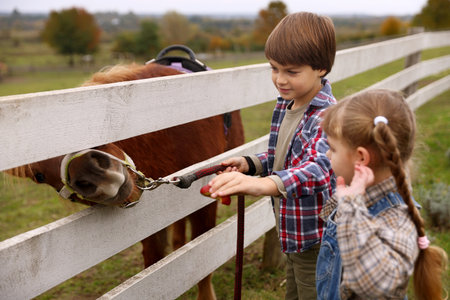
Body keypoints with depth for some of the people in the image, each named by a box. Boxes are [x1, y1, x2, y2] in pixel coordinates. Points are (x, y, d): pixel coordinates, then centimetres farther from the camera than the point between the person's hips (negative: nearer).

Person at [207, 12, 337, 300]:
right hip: (292, 234, 9)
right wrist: (250, 163, -4)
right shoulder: (284, 106, 1)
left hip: (316, 240, -9)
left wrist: (265, 184, -62)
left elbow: (319, 168, -45)